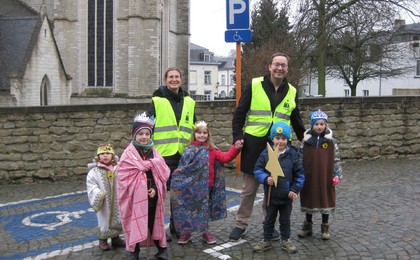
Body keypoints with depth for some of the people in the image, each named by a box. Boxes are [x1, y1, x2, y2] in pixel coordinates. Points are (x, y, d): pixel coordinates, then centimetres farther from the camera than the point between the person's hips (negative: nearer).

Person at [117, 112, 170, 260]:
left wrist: (155, 189, -10)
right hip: (135, 196, -3)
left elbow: (162, 174, 4)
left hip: (153, 196, 3)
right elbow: (125, 178, -14)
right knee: (135, 224, 6)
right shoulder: (128, 154, -8)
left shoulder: (154, 152, 5)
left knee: (155, 223, 13)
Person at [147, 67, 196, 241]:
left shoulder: (188, 102, 12)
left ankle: (176, 225, 27)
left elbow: (194, 127, 20)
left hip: (184, 154, 5)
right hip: (163, 154, -4)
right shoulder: (157, 101, -2)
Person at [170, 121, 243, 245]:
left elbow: (225, 158, -7)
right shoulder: (189, 150, -3)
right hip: (191, 186, -1)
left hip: (206, 187, 2)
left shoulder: (212, 151, 2)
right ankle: (186, 232, 24)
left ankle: (205, 232, 29)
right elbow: (182, 168, -4)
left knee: (205, 208, 14)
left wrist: (235, 149, -19)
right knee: (188, 208, 8)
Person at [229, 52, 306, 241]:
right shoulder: (254, 85, -3)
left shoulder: (291, 91, 7)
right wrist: (238, 137, -9)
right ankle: (241, 224, 21)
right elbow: (239, 114, -1)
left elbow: (296, 120, 18)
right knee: (249, 188, 7)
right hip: (254, 144, -2)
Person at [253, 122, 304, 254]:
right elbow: (258, 170, -5)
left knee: (285, 220, 15)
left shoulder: (293, 154, -6)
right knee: (269, 219, 15)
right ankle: (266, 240, 28)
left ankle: (286, 240, 31)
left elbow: (299, 174, -2)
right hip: (271, 194, 0)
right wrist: (265, 178, -22)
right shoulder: (266, 153, -7)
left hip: (286, 195, 0)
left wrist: (295, 189, -8)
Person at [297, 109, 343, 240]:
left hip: (326, 178, -1)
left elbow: (336, 160, 0)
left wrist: (337, 175, -5)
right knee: (309, 199, 11)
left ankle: (325, 227, 22)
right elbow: (301, 159, 4)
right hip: (309, 177, 1)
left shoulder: (331, 141, -3)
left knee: (325, 200, 8)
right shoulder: (307, 141, -1)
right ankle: (307, 225, 26)